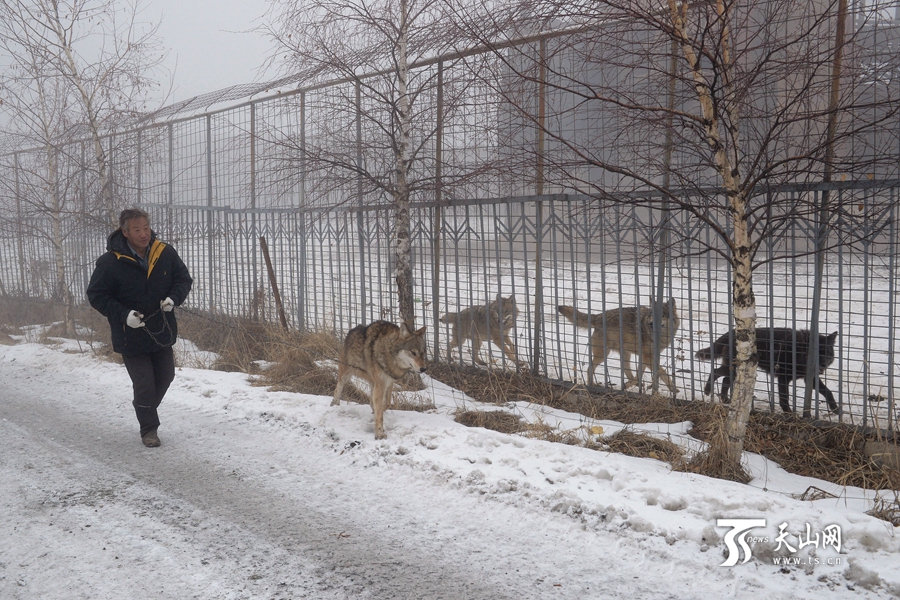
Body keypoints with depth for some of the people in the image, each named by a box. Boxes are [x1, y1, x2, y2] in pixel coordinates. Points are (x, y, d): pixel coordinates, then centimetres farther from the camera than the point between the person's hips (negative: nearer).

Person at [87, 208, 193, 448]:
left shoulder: (166, 254, -7)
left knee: (165, 376, 18)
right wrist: (123, 314, -23)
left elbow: (184, 279, 6)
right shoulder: (110, 262, -17)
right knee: (144, 384, -1)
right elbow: (96, 295, -10)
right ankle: (148, 429, 19)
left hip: (162, 332, 4)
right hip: (130, 337, -4)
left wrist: (174, 298, -15)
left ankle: (145, 408, 46)